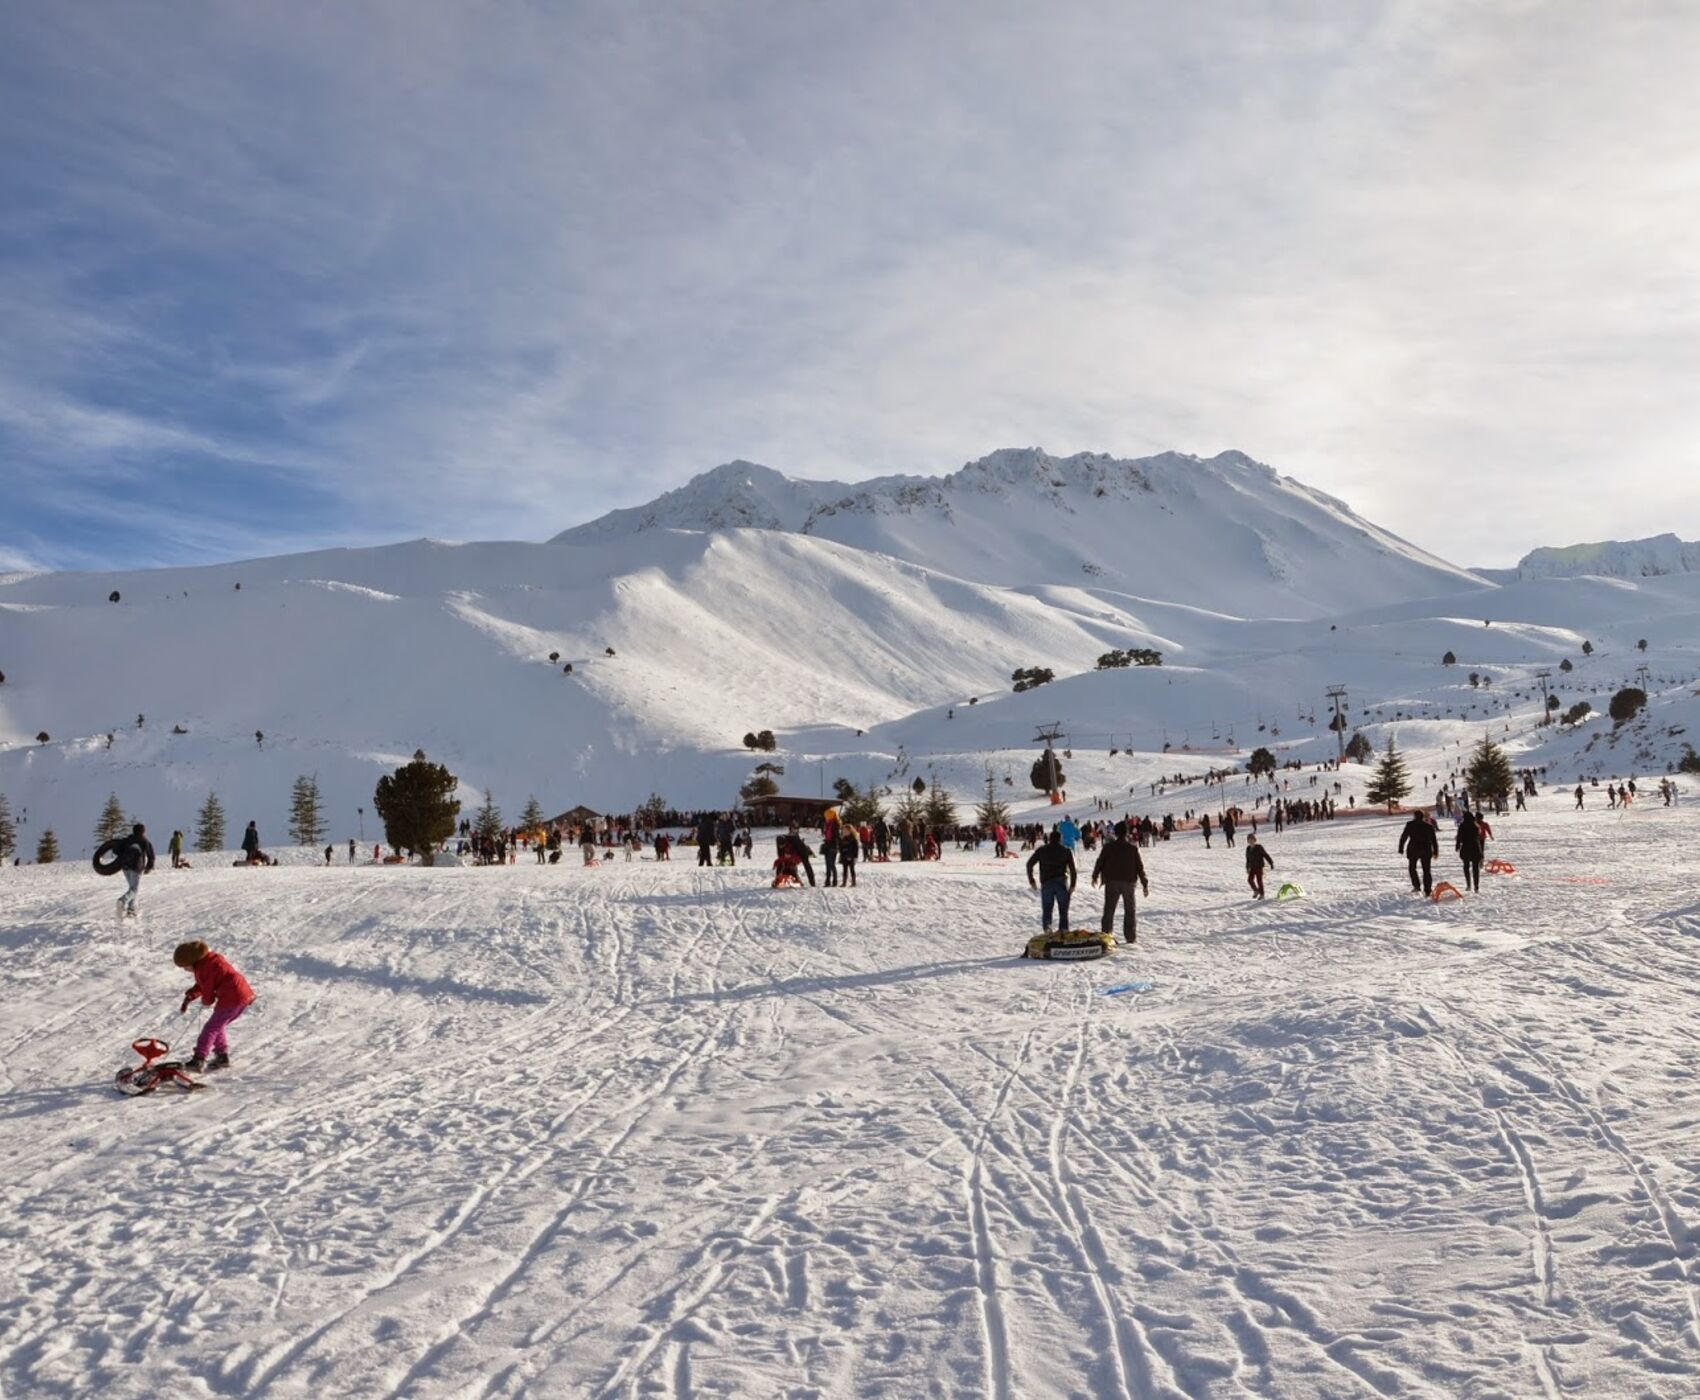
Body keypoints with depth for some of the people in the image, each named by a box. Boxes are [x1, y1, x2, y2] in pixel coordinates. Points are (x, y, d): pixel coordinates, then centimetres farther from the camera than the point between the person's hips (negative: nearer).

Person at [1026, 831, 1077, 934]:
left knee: (1046, 909, 3)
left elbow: (1029, 864, 4)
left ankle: (1047, 927, -20)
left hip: (1046, 883, 0)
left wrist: (1031, 880, 10)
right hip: (1061, 882, 0)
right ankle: (1063, 930, 4)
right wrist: (1072, 885, 4)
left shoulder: (1041, 850, 10)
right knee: (1063, 910, 10)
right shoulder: (1066, 851, 9)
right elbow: (1072, 869, 2)